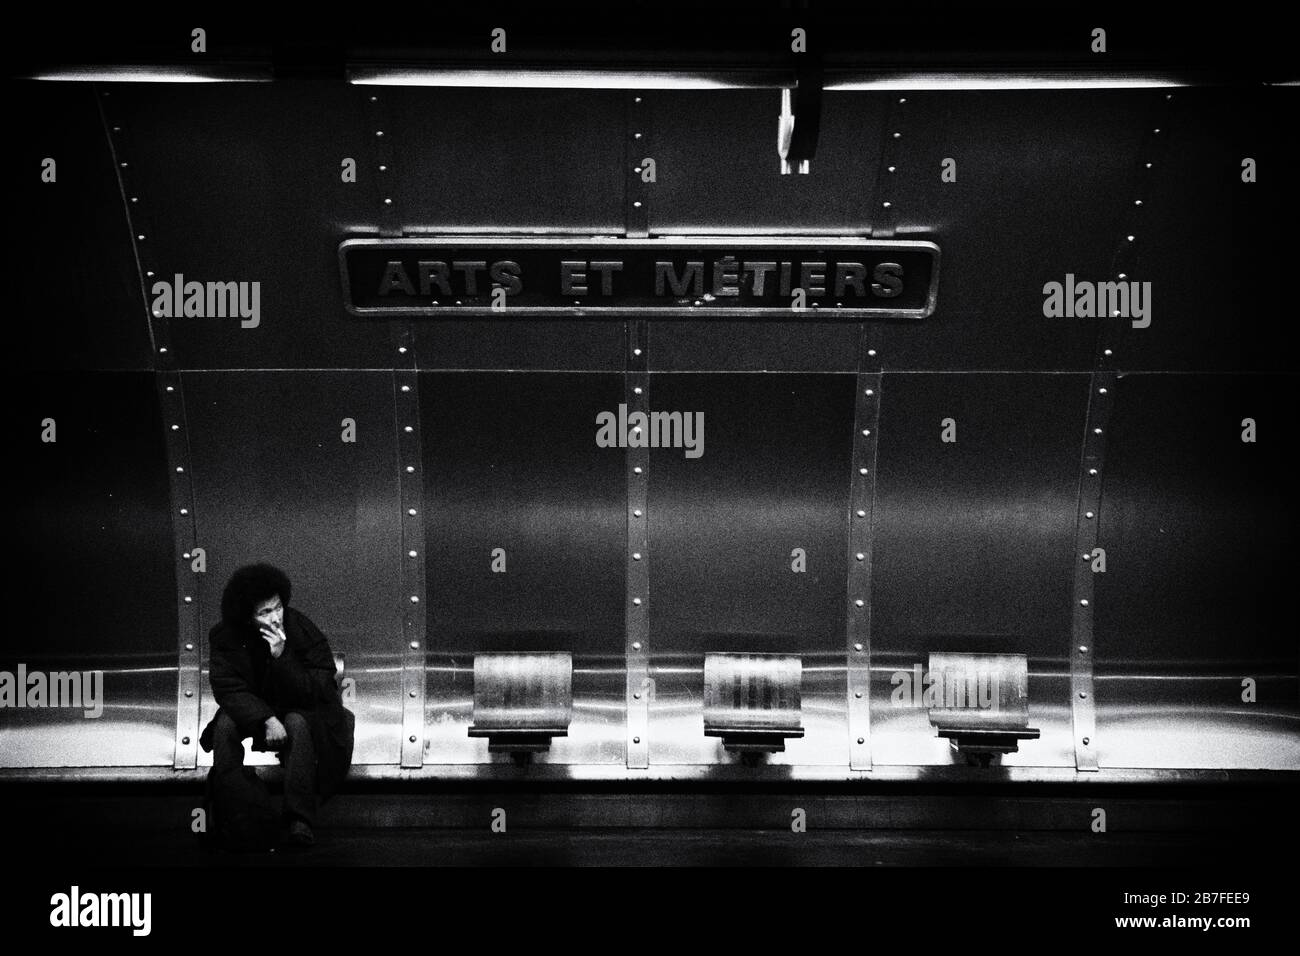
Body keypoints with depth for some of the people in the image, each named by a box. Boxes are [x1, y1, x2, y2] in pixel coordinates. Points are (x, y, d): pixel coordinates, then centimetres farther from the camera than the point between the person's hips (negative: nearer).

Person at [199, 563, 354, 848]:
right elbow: (227, 688, -21)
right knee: (225, 724, -28)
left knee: (298, 724, -35)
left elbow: (315, 692, -22)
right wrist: (266, 719, -35)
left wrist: (282, 657, -36)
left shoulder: (303, 631, -20)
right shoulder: (226, 637, -15)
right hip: (251, 710, 2)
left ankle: (299, 821, -37)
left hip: (302, 710, -2)